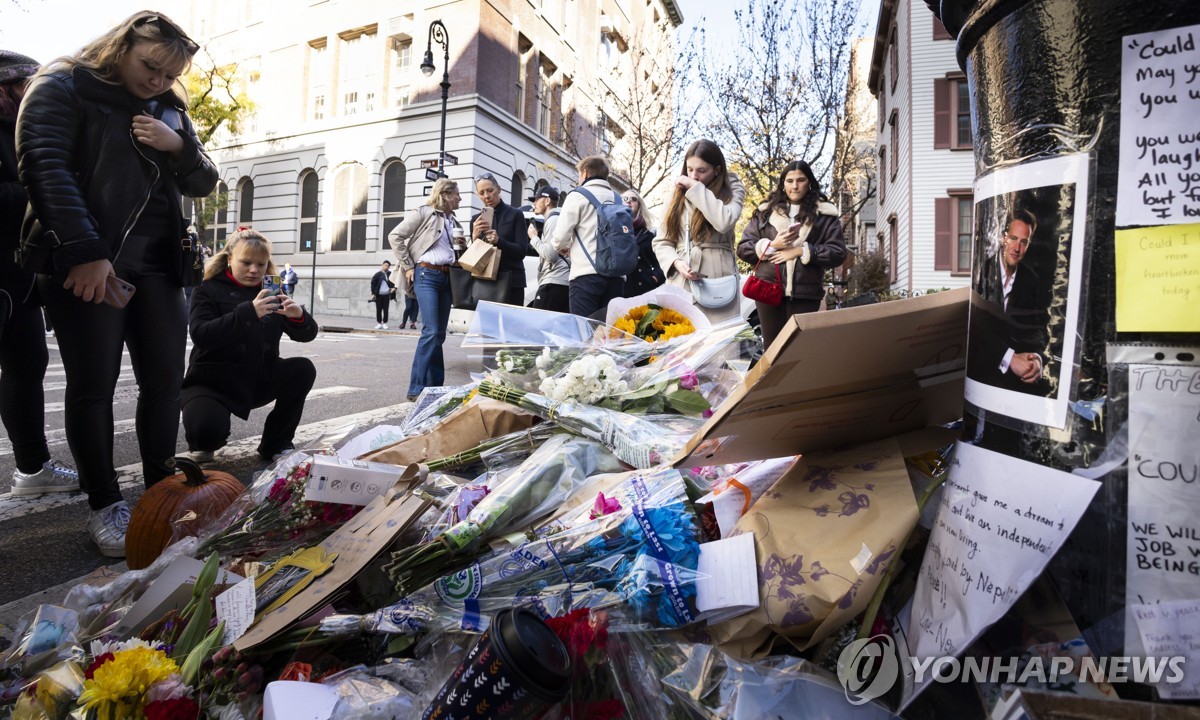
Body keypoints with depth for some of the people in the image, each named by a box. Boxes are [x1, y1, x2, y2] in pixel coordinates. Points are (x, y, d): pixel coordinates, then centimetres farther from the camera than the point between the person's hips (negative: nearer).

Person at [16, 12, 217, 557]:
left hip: (156, 263, 5)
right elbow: (45, 167, -11)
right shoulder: (61, 87, 3)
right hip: (86, 262, -5)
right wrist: (84, 251, -22)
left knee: (165, 379, 2)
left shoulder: (168, 110, 20)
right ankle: (105, 505, 9)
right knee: (93, 385, -1)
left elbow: (203, 184, 16)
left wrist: (179, 146, -5)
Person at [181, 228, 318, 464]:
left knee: (303, 370, -22)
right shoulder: (208, 290, -6)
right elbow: (200, 335, -25)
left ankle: (275, 444, -6)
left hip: (258, 380, 4)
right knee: (206, 429, -32)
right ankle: (204, 439, 11)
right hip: (212, 382, -4)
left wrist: (299, 316, -28)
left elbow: (306, 334, -3)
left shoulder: (271, 292, 4)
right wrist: (248, 312, -39)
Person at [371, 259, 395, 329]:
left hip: (387, 294, 1)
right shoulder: (378, 274, -2)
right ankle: (379, 323, 13)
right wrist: (373, 293, -5)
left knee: (386, 310, 3)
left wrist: (394, 288, -5)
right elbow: (373, 283, -1)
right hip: (379, 294, -1)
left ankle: (385, 323, 11)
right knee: (378, 309, 4)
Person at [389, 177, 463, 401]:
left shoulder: (452, 221, 18)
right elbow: (395, 236, -6)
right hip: (426, 274, -7)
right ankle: (416, 388, -11)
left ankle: (435, 385, 13)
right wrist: (407, 266, -7)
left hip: (446, 276, 7)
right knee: (431, 331, -16)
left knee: (440, 333, 7)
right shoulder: (423, 213, -4)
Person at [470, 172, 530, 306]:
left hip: (511, 281, -3)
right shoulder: (476, 219, 13)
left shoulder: (515, 215, 4)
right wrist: (475, 237, -12)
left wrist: (499, 241, -20)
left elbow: (522, 251, -4)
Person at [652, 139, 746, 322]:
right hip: (679, 282, 3)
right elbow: (661, 241, 13)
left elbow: (724, 222, -17)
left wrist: (695, 188, -8)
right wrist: (676, 262, -8)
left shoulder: (732, 190, 5)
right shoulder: (679, 194, 14)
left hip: (716, 281, -3)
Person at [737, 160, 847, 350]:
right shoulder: (765, 211, 11)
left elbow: (838, 253, 0)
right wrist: (771, 245, -9)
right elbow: (743, 248, 8)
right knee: (772, 347, 8)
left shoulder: (824, 214, 7)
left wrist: (801, 251, -11)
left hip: (805, 293, -1)